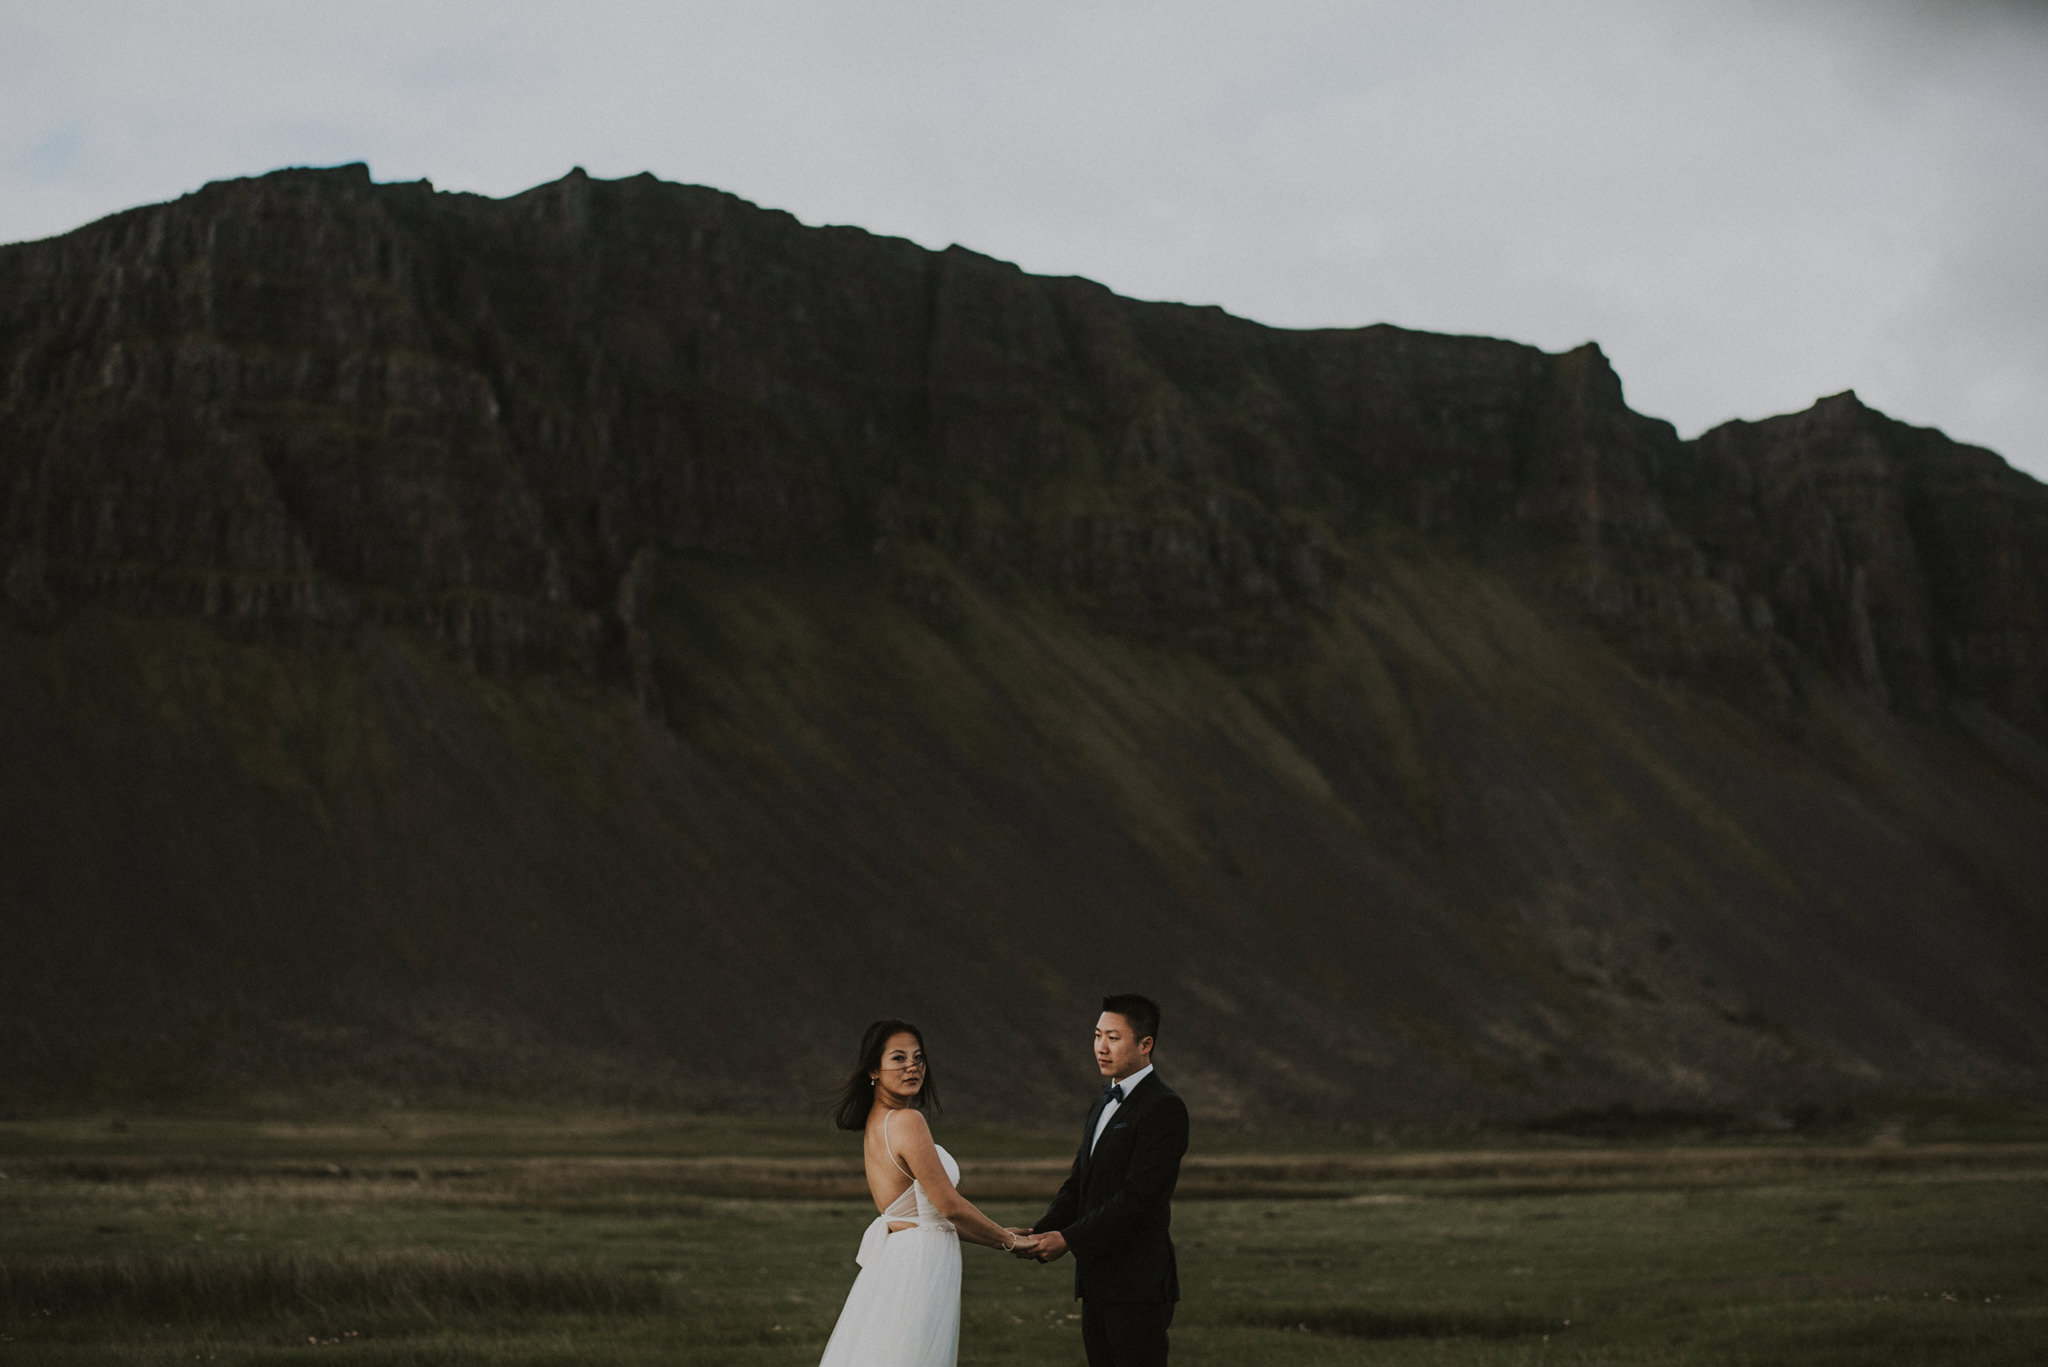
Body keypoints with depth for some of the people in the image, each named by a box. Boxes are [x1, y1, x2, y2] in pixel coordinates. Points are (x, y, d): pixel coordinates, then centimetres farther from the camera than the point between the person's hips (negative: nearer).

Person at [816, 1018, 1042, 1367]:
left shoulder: (876, 1122, 12)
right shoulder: (907, 1120, -16)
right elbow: (949, 1205, -14)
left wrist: (999, 1238, 14)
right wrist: (1008, 1240, 1)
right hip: (918, 1270, -9)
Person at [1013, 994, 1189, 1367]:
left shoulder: (1164, 1108, -12)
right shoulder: (1101, 1108, 18)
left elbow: (1138, 1196, -19)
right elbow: (1078, 1186, 15)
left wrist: (1068, 1239, -19)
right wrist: (1040, 1233, -3)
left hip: (1139, 1286, -9)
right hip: (1097, 1284, 9)